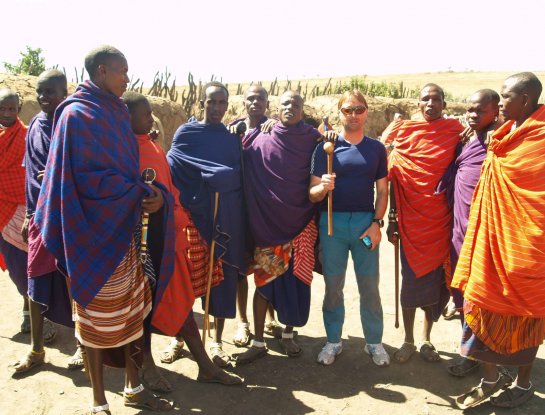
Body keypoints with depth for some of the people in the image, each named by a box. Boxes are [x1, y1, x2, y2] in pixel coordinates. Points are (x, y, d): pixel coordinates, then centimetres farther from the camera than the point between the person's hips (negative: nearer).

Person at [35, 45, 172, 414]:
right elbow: (90, 177, -20)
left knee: (130, 310, 13)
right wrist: (142, 192, -13)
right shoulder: (78, 114, -13)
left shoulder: (117, 112, 11)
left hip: (123, 227, 7)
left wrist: (152, 192, -5)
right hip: (96, 232, -7)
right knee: (97, 315, 6)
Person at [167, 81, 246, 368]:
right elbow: (173, 171, -4)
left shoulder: (233, 136, 11)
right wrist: (178, 207, -15)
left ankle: (217, 341, 17)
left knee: (223, 275, 4)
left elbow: (241, 174, 9)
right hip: (195, 214, -2)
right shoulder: (186, 133, 2)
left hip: (227, 218, 2)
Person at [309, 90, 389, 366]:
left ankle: (374, 341, 22)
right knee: (333, 285, 8)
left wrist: (376, 223, -5)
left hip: (365, 221, 1)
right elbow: (313, 195, -2)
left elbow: (382, 191, 7)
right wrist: (323, 187, -23)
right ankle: (333, 341, 23)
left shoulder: (376, 148, 7)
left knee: (369, 285, 6)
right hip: (332, 221, 0)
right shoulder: (326, 148, 2)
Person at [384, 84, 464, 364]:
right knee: (411, 279, 7)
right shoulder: (403, 132, 1)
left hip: (441, 221, 0)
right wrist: (391, 220, -1)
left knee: (435, 279, 9)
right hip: (411, 220, 0)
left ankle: (427, 339, 28)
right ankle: (408, 340, 25)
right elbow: (393, 178, 1)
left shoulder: (455, 131, 0)